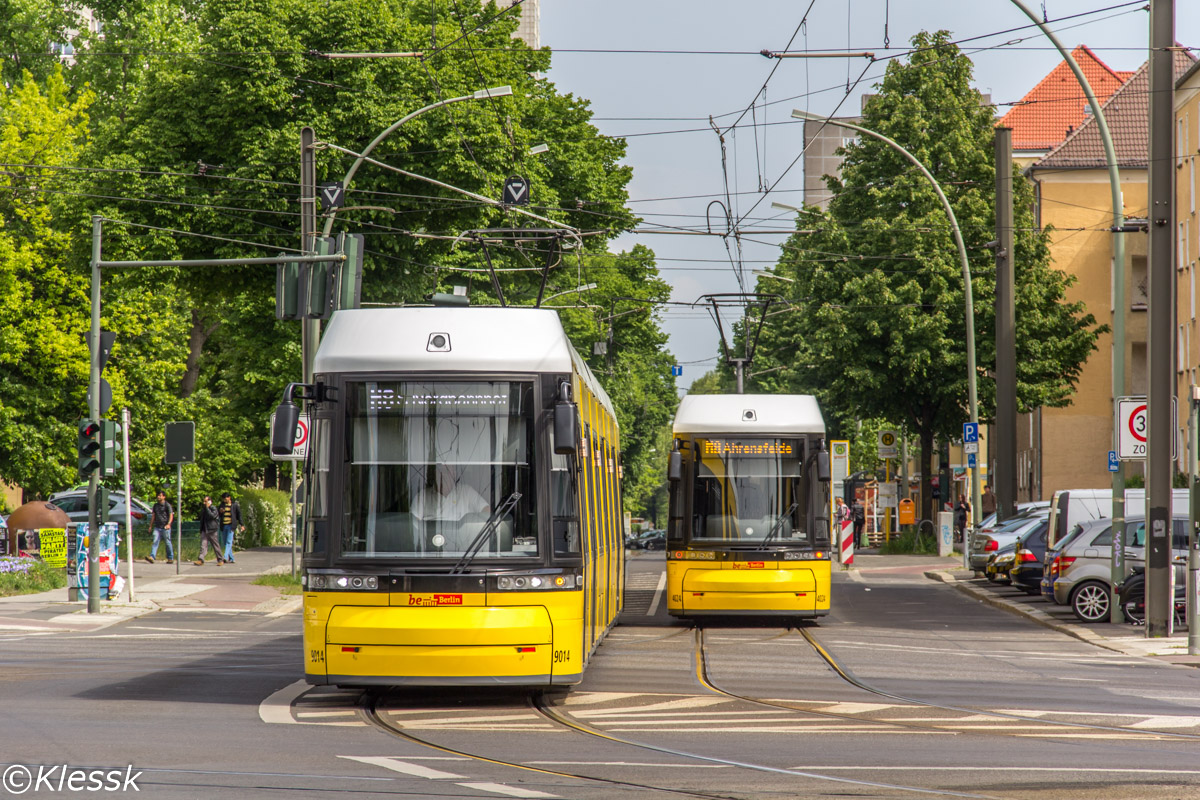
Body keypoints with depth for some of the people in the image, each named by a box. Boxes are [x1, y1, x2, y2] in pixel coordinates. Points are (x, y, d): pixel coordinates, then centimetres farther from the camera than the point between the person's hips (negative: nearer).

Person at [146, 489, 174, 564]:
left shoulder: (167, 505, -4)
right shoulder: (156, 505, 14)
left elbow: (171, 515, -11)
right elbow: (153, 516, 22)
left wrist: (168, 524, -26)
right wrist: (151, 526, 20)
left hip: (165, 528, -5)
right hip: (157, 527, 5)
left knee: (167, 543, 2)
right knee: (155, 542, -9)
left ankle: (171, 558, 13)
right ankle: (152, 557, -19)